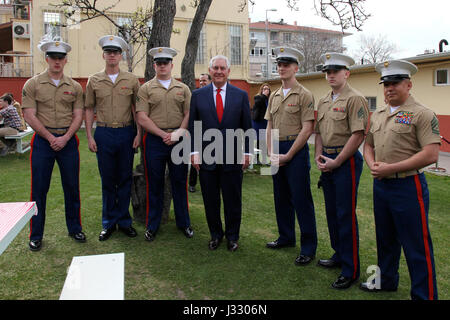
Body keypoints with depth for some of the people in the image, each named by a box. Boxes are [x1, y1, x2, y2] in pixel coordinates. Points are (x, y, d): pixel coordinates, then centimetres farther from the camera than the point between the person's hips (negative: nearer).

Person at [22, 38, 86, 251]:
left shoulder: (75, 87, 7)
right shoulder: (33, 84, 2)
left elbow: (78, 116, 3)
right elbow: (30, 116, -4)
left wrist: (65, 138, -10)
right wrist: (51, 138, -11)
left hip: (68, 141, 2)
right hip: (42, 140, -1)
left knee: (72, 187, 7)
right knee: (39, 189, 4)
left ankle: (75, 228, 23)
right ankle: (36, 235, 16)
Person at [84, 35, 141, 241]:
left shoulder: (131, 80, 4)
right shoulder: (94, 81, 5)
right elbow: (89, 109, 7)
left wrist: (139, 133, -3)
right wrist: (89, 136, 0)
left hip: (126, 133, 0)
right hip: (103, 134, 0)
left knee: (125, 178, 6)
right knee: (107, 180, 7)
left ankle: (123, 221, 19)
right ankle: (108, 223, 20)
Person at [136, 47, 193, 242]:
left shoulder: (183, 88, 10)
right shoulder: (146, 89, 4)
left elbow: (189, 114, 5)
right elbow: (142, 118, -4)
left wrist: (178, 133, -11)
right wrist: (164, 135, -11)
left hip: (179, 140, 2)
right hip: (154, 141, -1)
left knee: (180, 182, 8)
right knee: (154, 184, 6)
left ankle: (183, 223, 22)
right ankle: (152, 226, 19)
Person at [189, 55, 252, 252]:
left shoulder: (241, 95, 5)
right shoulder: (198, 95, 6)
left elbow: (247, 126, 6)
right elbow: (192, 125, 5)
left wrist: (247, 152, 1)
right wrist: (194, 151, -3)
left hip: (233, 157, 0)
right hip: (206, 157, 1)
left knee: (233, 200, 8)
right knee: (210, 200, 9)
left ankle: (232, 236, 26)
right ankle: (215, 234, 28)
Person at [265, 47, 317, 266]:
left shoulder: (304, 95, -7)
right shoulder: (274, 96, 14)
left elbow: (307, 129, -12)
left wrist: (288, 155, -13)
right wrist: (271, 153, 1)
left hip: (296, 151, -7)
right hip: (277, 152, 7)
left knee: (301, 199, -3)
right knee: (281, 197, 14)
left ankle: (308, 247, 8)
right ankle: (286, 237, 29)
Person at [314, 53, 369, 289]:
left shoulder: (355, 99, -10)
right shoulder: (323, 102, 14)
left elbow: (358, 135, -17)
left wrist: (336, 162, -15)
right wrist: (319, 156, 2)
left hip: (346, 161, -8)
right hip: (327, 162, 8)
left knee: (346, 215, -4)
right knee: (332, 212, 15)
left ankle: (351, 270, 7)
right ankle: (339, 255, 31)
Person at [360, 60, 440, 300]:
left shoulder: (422, 114, -11)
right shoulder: (377, 115, 11)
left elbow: (431, 154, -19)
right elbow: (368, 144, 20)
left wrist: (391, 168, -20)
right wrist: (372, 165, -2)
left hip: (408, 186, -7)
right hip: (380, 185, 7)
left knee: (416, 245, 2)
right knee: (385, 239, 21)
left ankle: (425, 294, 16)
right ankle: (386, 281, 39)